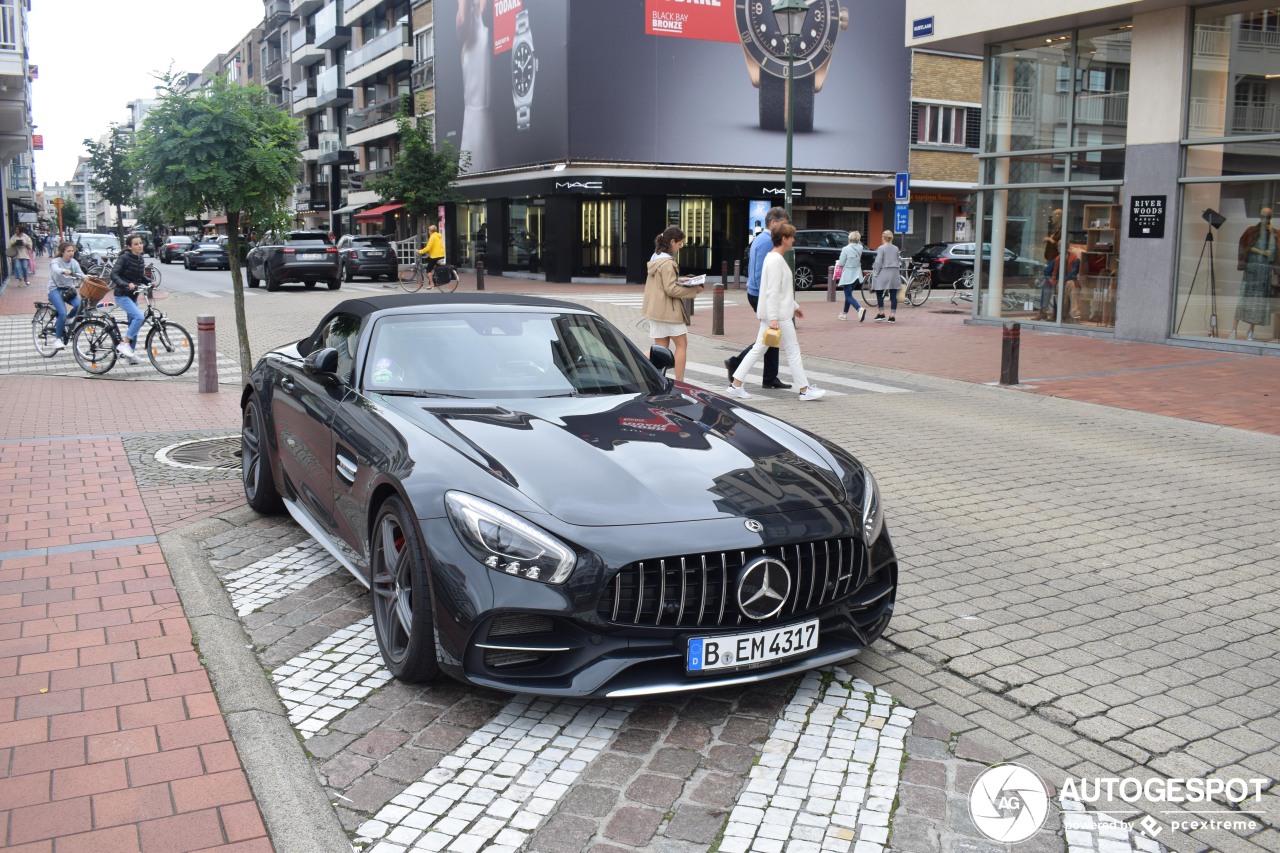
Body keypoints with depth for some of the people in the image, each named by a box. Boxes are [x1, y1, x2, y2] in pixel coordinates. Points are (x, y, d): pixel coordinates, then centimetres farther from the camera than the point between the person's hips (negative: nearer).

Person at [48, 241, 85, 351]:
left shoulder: (74, 262, 5)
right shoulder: (55, 261, -10)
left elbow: (81, 275, -4)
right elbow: (55, 269, -33)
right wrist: (64, 271, -56)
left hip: (69, 289, 4)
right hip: (55, 289, -4)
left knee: (79, 305, -26)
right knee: (63, 313, -26)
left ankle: (66, 320, 6)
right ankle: (57, 338, -11)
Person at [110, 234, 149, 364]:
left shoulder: (140, 259, 7)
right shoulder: (124, 258, -15)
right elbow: (114, 275, -22)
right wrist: (127, 285, -36)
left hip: (133, 295, 8)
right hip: (122, 295, -8)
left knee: (133, 324, 12)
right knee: (139, 316, -27)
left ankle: (130, 354, 22)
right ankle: (124, 344, -18)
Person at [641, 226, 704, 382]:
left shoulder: (655, 259, 12)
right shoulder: (667, 262, -17)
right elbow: (671, 289, -20)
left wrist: (680, 280, 12)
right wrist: (694, 290, -13)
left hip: (656, 309, 9)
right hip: (669, 310, -9)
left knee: (661, 347, 9)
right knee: (681, 345, 1)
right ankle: (679, 382, 2)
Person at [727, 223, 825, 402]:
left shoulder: (774, 258, 15)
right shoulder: (776, 261, -17)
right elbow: (772, 292, -22)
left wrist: (794, 306, 28)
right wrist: (773, 318, -25)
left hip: (771, 314, 10)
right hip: (779, 315, -10)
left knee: (759, 349, 10)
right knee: (793, 350, -2)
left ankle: (736, 384, 9)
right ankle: (805, 390, 6)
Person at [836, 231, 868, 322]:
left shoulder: (845, 249, -16)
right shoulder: (860, 248, -1)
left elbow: (841, 263, -12)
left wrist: (837, 262, 12)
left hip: (848, 276, -6)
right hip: (857, 275, 6)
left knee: (849, 296, -4)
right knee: (848, 294, 20)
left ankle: (860, 309, -28)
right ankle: (844, 313, 30)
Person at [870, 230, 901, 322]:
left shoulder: (881, 248, -8)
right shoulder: (896, 248, 7)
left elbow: (878, 262, -12)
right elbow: (899, 262, 12)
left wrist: (875, 273, -5)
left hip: (884, 273, -4)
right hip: (894, 274, 4)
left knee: (879, 294, 10)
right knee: (893, 296, 3)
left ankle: (881, 313, 8)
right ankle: (892, 316, 3)